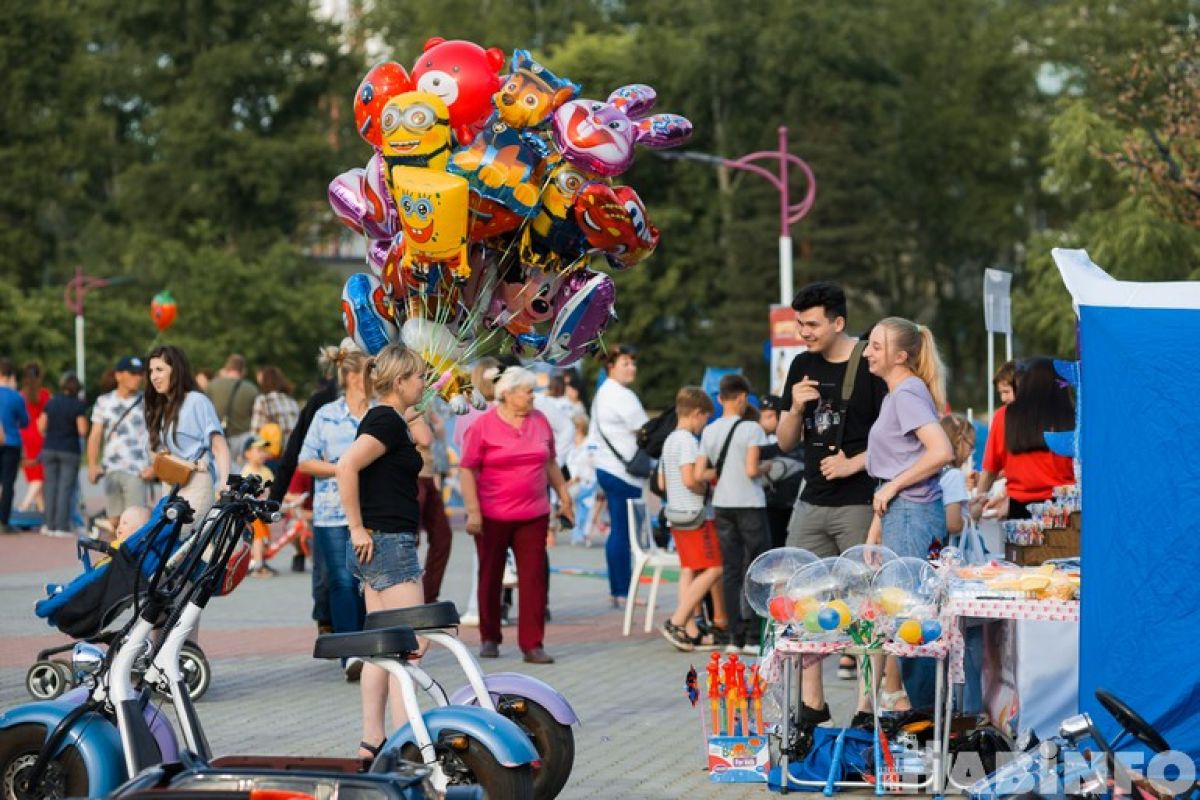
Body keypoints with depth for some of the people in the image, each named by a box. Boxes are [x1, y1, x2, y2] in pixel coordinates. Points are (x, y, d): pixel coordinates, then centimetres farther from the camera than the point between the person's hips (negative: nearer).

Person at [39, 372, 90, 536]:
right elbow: (82, 430, -12)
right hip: (70, 450, -3)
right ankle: (62, 526, -4)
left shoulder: (51, 403, 2)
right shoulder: (78, 405, -9)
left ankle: (50, 525, 9)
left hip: (50, 449, 3)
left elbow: (41, 427, 4)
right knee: (66, 487, 0)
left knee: (51, 485, 10)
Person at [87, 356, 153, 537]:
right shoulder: (104, 402, 13)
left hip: (136, 472, -4)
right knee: (114, 522, 5)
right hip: (111, 471, 4)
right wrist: (92, 465, -1)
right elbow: (95, 435, 12)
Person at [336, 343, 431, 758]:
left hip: (377, 548, 10)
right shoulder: (386, 421, -15)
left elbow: (424, 440, 29)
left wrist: (412, 410, 14)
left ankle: (372, 741, 13)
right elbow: (346, 467, -27)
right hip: (389, 542, -10)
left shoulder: (388, 418, 13)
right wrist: (358, 528, -22)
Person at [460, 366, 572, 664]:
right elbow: (467, 470, -8)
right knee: (490, 578, 9)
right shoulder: (483, 426, -7)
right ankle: (489, 638, 24)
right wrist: (473, 511, -14)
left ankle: (532, 644, -1)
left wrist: (564, 497, 16)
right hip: (492, 516, -3)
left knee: (534, 578, -3)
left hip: (534, 515, 3)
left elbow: (550, 463, 18)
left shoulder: (539, 421, 6)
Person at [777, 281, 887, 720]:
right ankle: (812, 703, 9)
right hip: (812, 502, 6)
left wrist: (853, 463, -17)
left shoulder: (871, 366, -7)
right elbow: (785, 442, 14)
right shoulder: (803, 367, 12)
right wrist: (796, 408, -5)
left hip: (859, 504, -6)